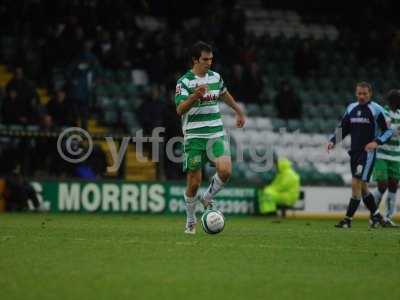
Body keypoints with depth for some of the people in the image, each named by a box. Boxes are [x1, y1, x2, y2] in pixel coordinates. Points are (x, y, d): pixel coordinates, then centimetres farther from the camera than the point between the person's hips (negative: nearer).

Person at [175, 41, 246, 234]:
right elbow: (180, 109, -21)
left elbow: (224, 94, 31)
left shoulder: (215, 77, 9)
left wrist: (239, 112, 40)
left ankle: (207, 198, 10)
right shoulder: (184, 82, -8)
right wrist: (195, 97, -37)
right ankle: (191, 221, 20)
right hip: (194, 137, -4)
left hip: (216, 134, 4)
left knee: (225, 171, -19)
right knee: (194, 182, -2)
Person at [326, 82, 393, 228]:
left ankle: (348, 219, -12)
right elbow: (343, 129, 18)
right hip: (354, 152, 6)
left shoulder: (376, 110, -7)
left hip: (368, 152, -6)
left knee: (356, 183, -15)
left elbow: (389, 131, -5)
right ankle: (377, 216, 26)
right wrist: (333, 141, 1)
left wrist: (377, 142, -21)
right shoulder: (351, 108, 10)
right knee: (362, 187, 11)